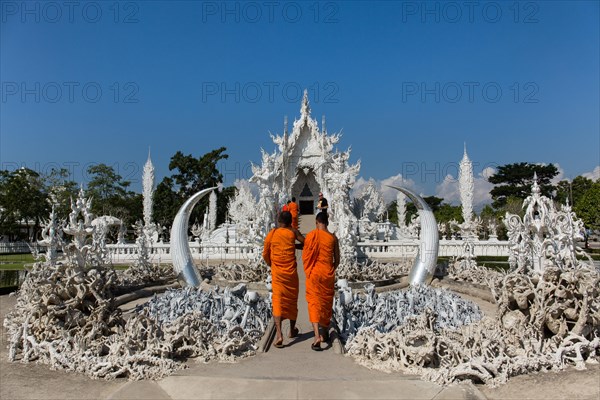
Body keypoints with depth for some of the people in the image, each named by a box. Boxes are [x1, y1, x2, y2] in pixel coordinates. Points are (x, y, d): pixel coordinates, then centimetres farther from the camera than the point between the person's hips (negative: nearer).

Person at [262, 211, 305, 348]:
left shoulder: (271, 234, 0)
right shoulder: (293, 232, -3)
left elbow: (265, 254, 3)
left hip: (277, 273, 0)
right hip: (291, 272, 0)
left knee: (278, 301, -3)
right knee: (292, 300, 17)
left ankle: (279, 334, -18)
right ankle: (292, 330, 32)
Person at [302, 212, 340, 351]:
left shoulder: (310, 235, -5)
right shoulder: (333, 237, -2)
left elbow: (304, 256, -1)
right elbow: (337, 260, 2)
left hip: (313, 273, -2)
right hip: (328, 274, 2)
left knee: (314, 303, -1)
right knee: (327, 303, 17)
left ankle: (317, 336, -15)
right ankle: (325, 333, 31)